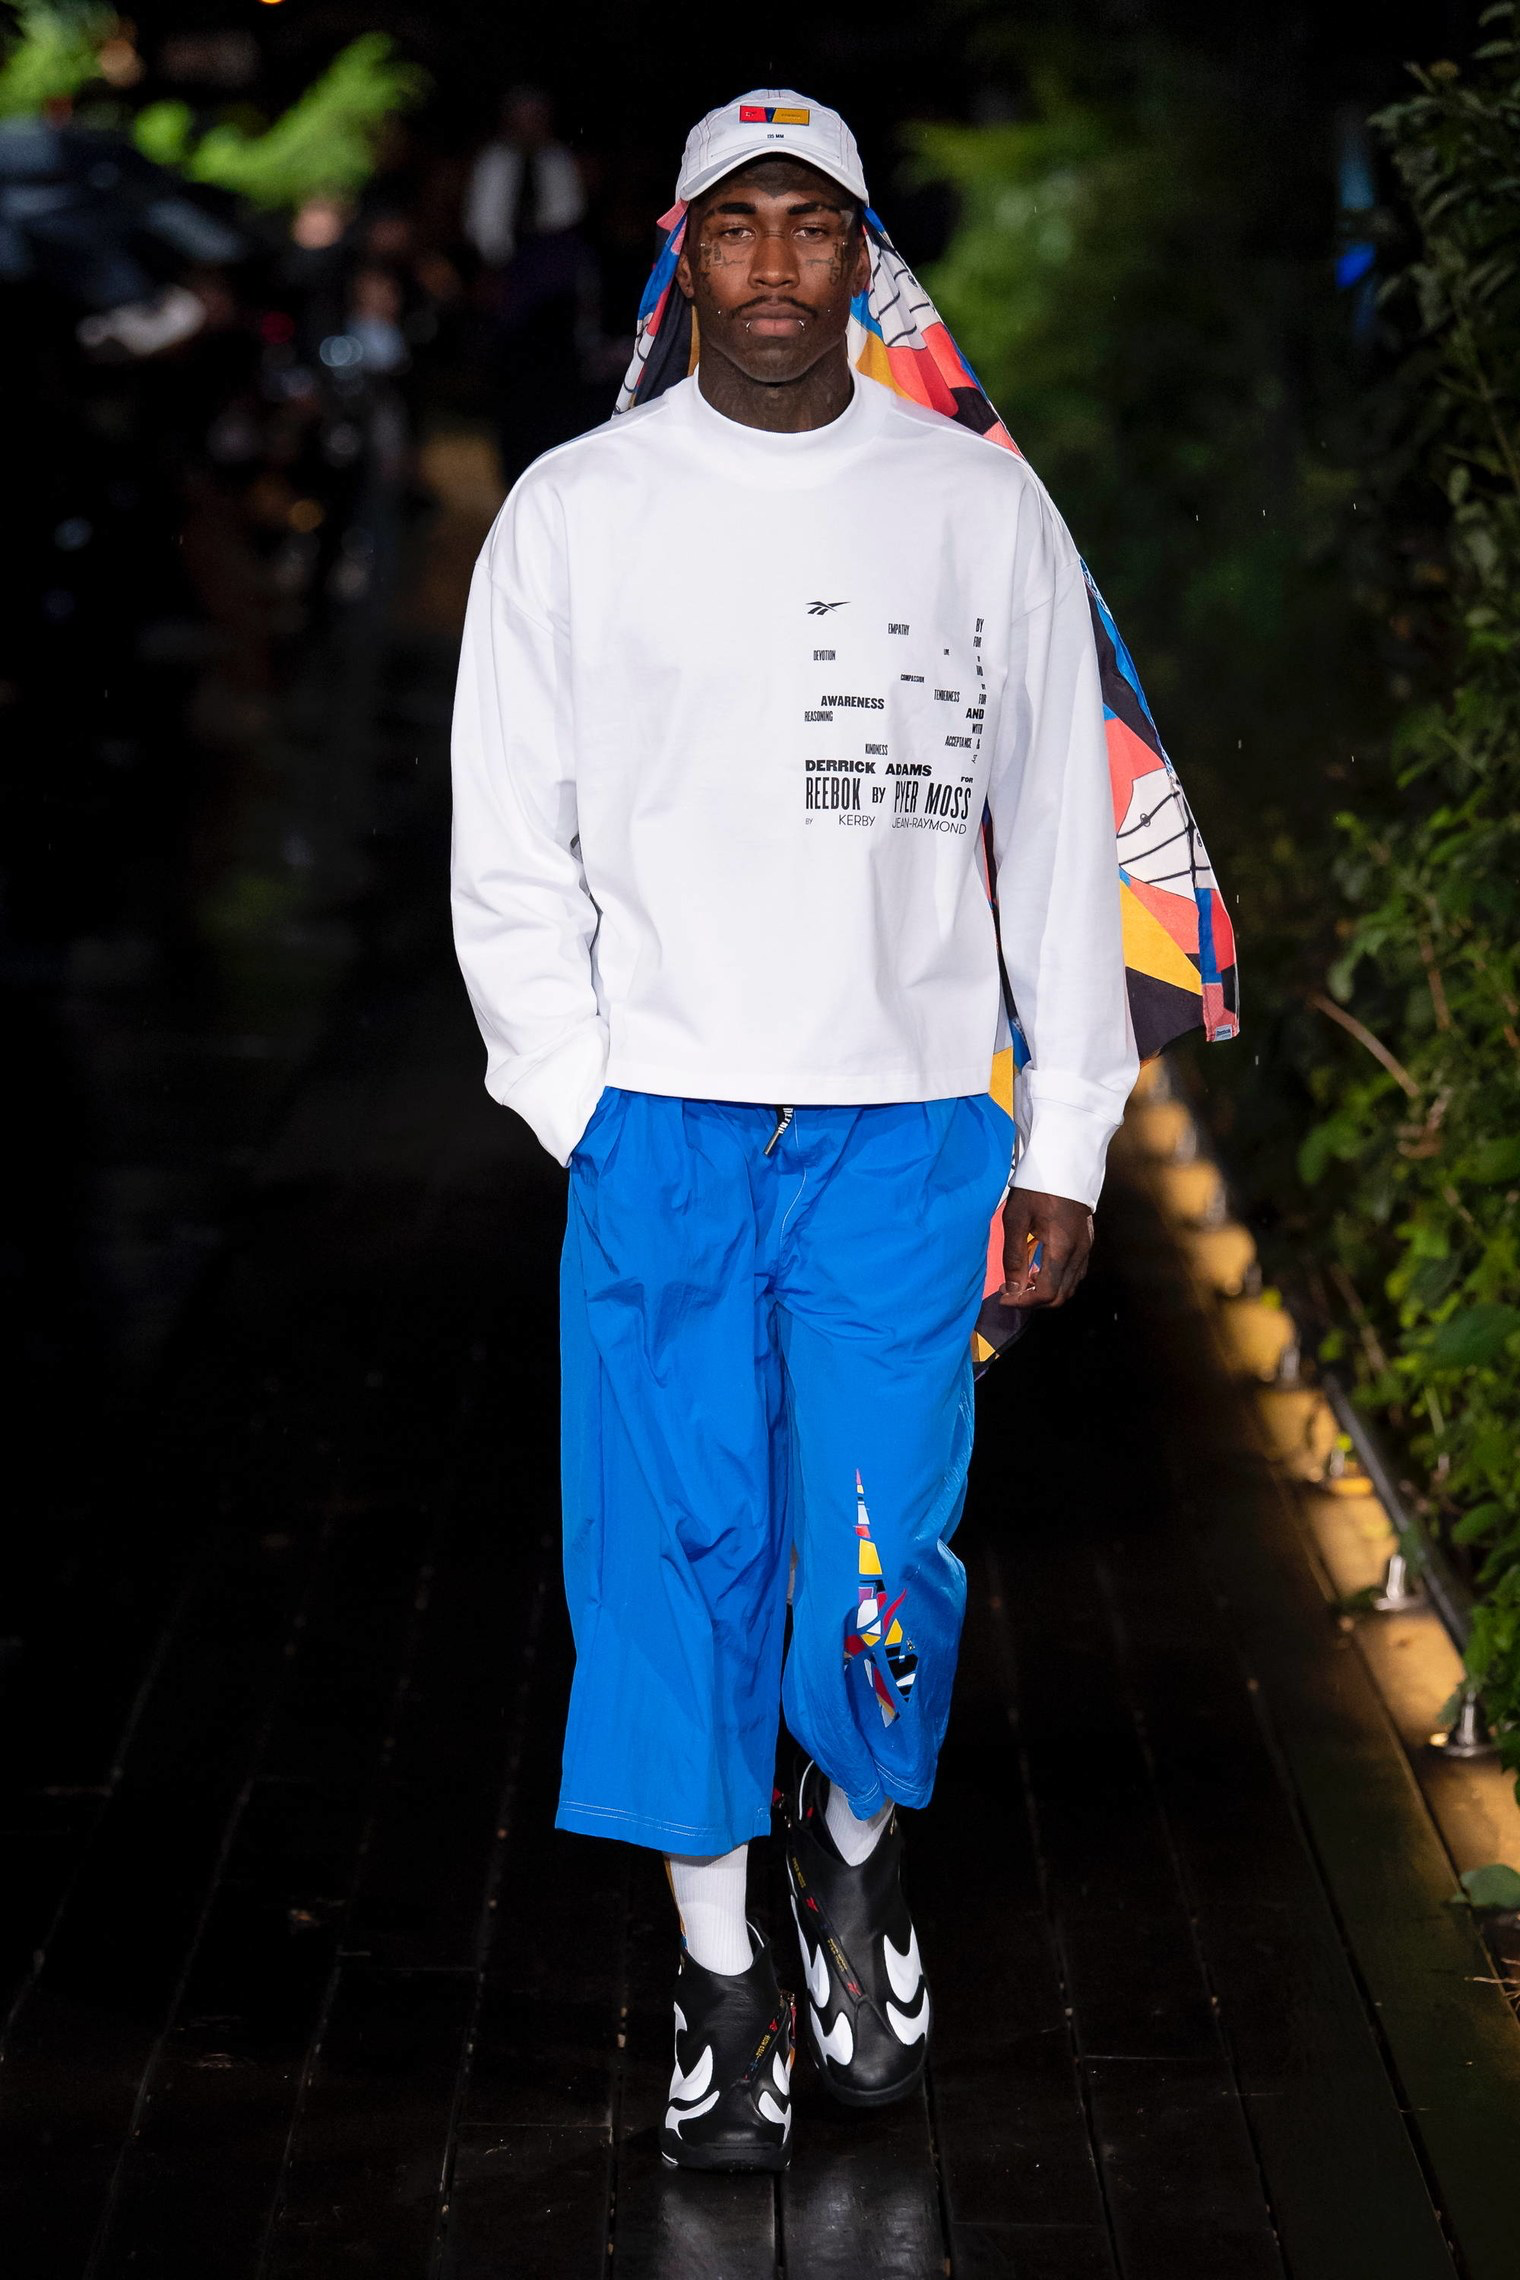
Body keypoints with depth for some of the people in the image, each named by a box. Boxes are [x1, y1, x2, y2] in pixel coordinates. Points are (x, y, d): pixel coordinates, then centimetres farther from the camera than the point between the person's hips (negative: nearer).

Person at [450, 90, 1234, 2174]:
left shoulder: (981, 509, 6)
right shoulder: (574, 514, 4)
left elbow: (1063, 840, 8)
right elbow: (509, 852, 6)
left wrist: (1065, 1146, 4)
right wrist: (591, 1120, -3)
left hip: (908, 1126, 0)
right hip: (656, 1122, 0)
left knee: (885, 1556, -2)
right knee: (678, 1550, 0)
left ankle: (856, 1848, 27)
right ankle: (721, 1973, 14)